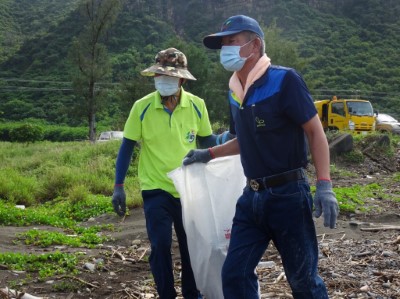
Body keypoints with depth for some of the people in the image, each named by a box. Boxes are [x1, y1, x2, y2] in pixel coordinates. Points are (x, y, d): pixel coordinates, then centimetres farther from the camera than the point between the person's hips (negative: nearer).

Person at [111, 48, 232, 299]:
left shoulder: (197, 106, -7)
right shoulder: (142, 107, -12)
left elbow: (206, 141, 7)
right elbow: (127, 147, -4)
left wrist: (228, 136, -10)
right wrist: (119, 186, -6)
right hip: (156, 190, -2)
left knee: (192, 247, 12)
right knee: (161, 247, 0)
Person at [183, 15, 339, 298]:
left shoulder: (284, 80, -11)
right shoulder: (234, 91, 10)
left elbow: (315, 131, -12)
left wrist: (324, 185, -19)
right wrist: (209, 153, 20)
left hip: (288, 194, -6)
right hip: (252, 197, 7)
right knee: (234, 274, 7)